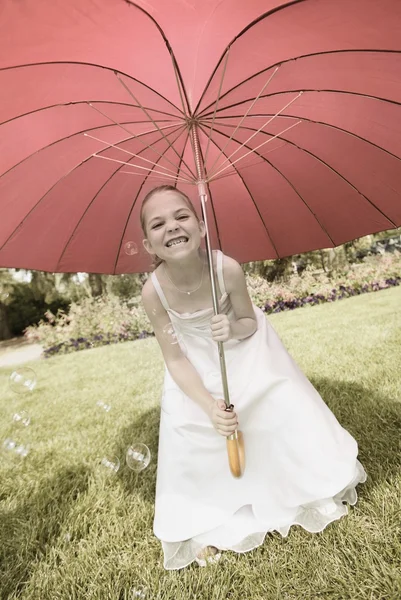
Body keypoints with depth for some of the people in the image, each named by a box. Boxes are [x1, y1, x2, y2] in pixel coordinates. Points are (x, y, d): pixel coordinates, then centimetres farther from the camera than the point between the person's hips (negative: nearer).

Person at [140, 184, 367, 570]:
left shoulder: (227, 268, -32)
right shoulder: (154, 290, -29)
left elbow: (249, 322, -14)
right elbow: (175, 360, -20)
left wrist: (233, 328, -37)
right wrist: (209, 405, -29)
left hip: (245, 350, 0)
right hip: (198, 364, 1)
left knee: (282, 410, 3)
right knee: (189, 431, -1)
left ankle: (305, 489, 38)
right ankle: (211, 524, 28)